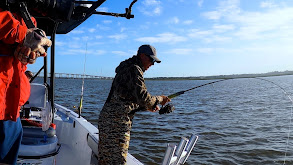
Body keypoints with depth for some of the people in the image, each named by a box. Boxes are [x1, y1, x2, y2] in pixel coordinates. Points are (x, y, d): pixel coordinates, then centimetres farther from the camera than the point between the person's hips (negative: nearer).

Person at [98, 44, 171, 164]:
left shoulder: (125, 68, 20)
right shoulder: (135, 69, -11)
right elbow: (142, 97, -22)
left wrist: (147, 107, 17)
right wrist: (159, 99, -4)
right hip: (118, 121, -10)